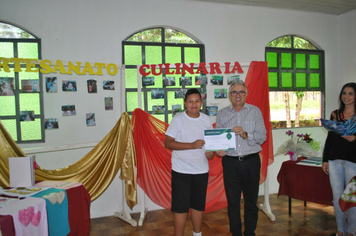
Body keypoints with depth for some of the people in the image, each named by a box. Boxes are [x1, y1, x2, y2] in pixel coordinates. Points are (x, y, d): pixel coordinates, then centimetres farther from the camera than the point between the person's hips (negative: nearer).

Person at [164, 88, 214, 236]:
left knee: (198, 205, 16)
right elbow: (167, 143, -12)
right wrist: (192, 145, -22)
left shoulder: (206, 120, 5)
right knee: (180, 207, 2)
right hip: (181, 171, -4)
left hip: (201, 170, 4)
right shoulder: (178, 118, -7)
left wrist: (211, 152, -6)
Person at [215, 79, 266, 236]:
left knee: (251, 201, 11)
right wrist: (218, 149, -16)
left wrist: (245, 134, -20)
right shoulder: (222, 114, 7)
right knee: (232, 202, 9)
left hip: (251, 162, 0)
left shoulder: (255, 111, 4)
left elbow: (262, 137, -4)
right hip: (230, 162, 1)